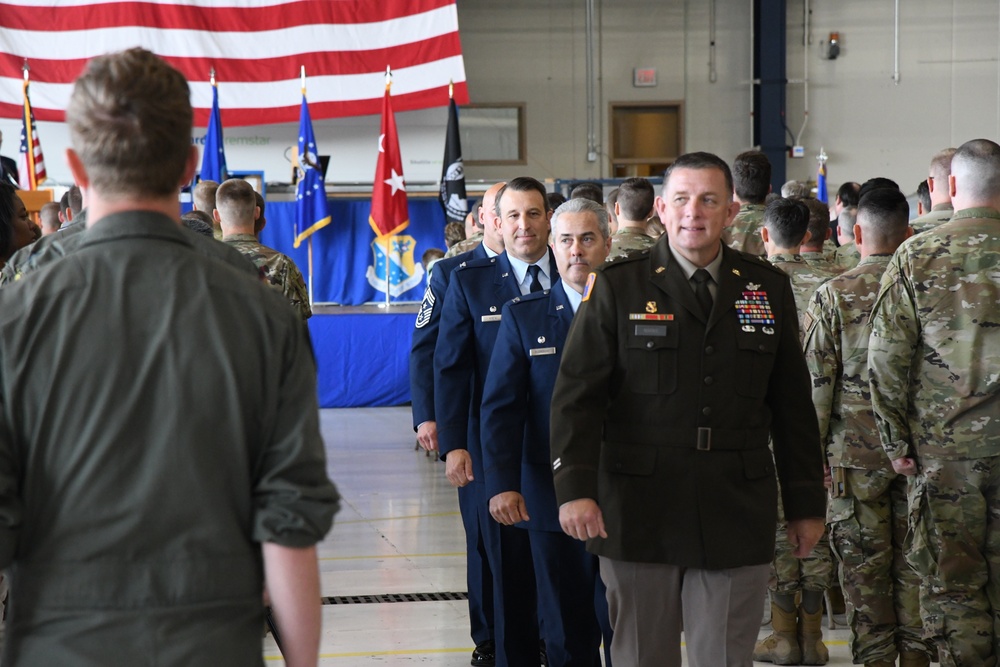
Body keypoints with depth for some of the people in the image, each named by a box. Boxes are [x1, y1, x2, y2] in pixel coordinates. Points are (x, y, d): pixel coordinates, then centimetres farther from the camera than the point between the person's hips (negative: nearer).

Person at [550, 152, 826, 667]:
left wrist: (806, 503, 12)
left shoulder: (767, 289, 9)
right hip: (638, 514, -1)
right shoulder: (616, 286, 1)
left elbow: (793, 406, 12)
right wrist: (574, 489, -16)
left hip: (737, 518, 1)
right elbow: (577, 396, -4)